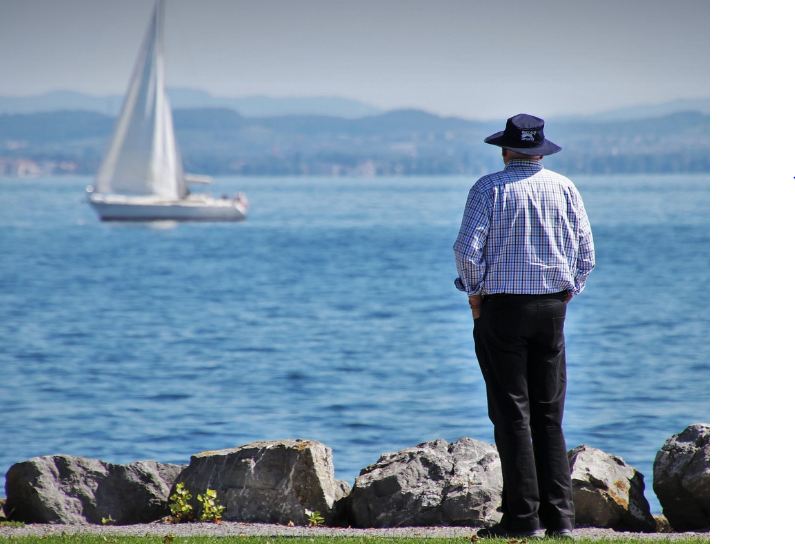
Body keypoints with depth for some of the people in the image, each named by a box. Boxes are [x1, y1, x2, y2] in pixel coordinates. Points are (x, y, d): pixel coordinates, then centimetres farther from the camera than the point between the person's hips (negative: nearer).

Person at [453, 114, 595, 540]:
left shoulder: (490, 188, -5)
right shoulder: (564, 189, 6)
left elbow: (467, 249, -13)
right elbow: (586, 255, 5)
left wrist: (474, 294, 0)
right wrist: (565, 295, 13)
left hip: (502, 307, -4)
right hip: (552, 306, 4)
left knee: (512, 415, -1)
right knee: (549, 415, 9)